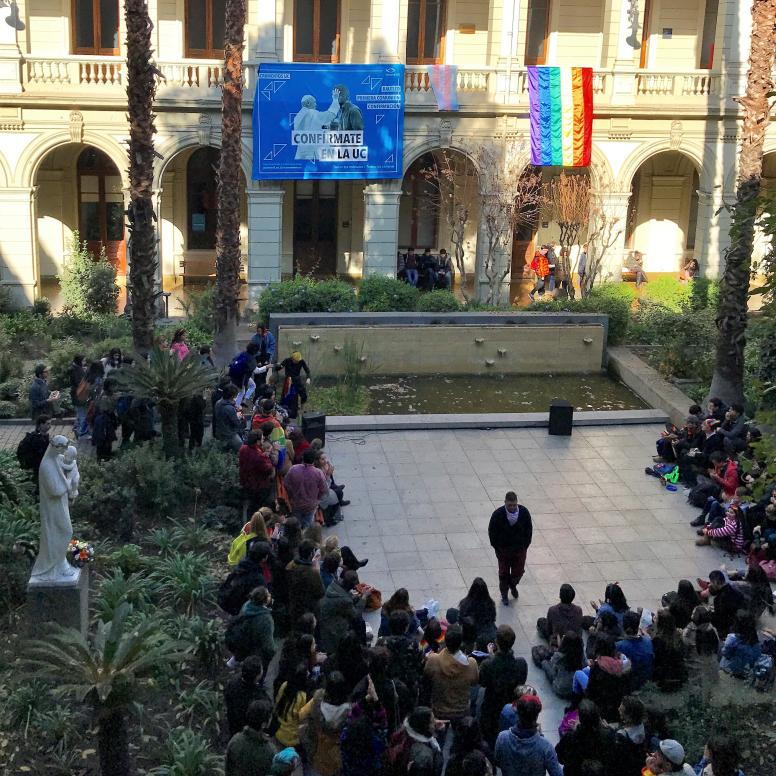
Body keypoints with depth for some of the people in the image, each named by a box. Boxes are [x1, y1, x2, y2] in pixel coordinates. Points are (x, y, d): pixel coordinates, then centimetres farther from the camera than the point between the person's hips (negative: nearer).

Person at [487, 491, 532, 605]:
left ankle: (513, 585, 46)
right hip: (503, 549, -2)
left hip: (520, 549, 2)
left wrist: (525, 544, -1)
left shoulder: (524, 512, -15)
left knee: (518, 571, 13)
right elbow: (492, 532, -8)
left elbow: (529, 529, -1)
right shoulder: (498, 514, -20)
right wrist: (497, 547, -7)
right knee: (504, 573, 11)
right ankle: (504, 594, 33)